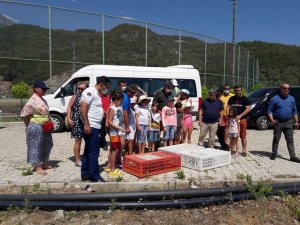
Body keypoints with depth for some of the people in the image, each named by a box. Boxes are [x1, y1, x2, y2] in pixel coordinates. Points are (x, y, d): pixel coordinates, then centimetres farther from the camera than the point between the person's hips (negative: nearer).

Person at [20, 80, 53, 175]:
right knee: (36, 146, -2)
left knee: (46, 145, 16)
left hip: (45, 127, 10)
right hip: (36, 127, -10)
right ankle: (38, 167, 6)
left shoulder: (42, 100, 13)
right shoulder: (33, 100, -15)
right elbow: (24, 114, -12)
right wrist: (29, 124, -3)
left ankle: (44, 164, 30)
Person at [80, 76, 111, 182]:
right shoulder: (90, 91, -11)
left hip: (95, 127, 10)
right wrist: (86, 124, -26)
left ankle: (85, 174, 24)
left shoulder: (97, 93, 19)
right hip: (90, 127, -10)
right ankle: (95, 177, 4)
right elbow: (83, 107, -22)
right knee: (94, 152, -4)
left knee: (88, 151, 15)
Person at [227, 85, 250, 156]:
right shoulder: (231, 99, 13)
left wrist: (240, 116, -18)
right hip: (232, 119, 4)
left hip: (242, 119, -4)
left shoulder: (245, 99, 0)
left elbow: (248, 109, -7)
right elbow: (228, 107, 15)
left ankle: (244, 150, 6)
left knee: (243, 136, -2)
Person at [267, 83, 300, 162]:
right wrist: (272, 120, -17)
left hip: (288, 123, 3)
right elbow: (270, 110, -3)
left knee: (290, 140, 2)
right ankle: (274, 154, 17)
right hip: (278, 122, -3)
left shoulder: (292, 99, 11)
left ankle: (293, 156, 3)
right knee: (276, 139, 4)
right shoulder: (275, 99, -2)